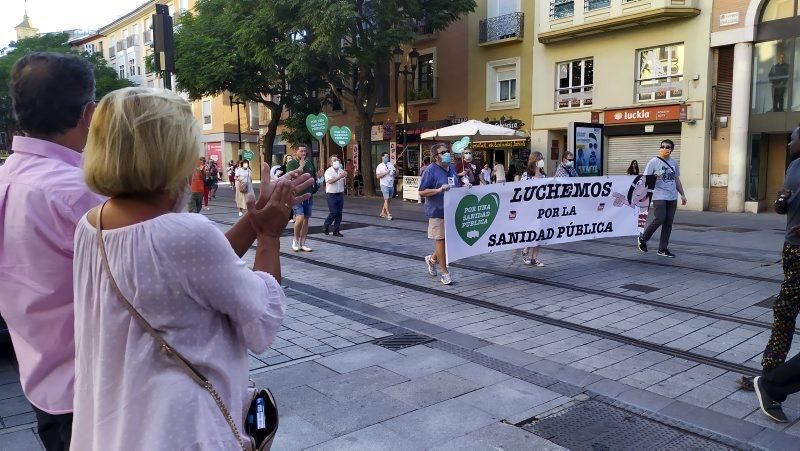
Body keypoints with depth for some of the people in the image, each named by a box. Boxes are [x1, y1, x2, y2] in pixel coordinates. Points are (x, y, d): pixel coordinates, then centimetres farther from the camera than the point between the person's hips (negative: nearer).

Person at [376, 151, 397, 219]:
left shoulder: (391, 164, 12)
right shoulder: (380, 166, -3)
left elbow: (396, 175, 16)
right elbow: (378, 176, -13)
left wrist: (395, 172, -7)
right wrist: (386, 173, -20)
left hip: (391, 184, 6)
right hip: (384, 185, -6)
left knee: (389, 199, 11)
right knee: (386, 199, -11)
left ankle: (383, 212, 23)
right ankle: (388, 214, -10)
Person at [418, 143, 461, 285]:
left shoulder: (452, 169, 13)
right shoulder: (431, 171, -10)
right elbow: (422, 192, -12)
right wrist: (439, 190, -22)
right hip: (437, 211, -7)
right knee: (440, 240, 0)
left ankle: (432, 259, 38)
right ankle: (445, 273, 10)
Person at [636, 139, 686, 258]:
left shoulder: (674, 163, 14)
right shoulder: (654, 162, -3)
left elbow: (677, 180, 22)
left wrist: (682, 195, 20)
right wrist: (654, 179, -27)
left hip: (672, 198, 6)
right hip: (659, 196, -6)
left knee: (668, 223, 4)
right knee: (659, 219, -15)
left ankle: (663, 249, 11)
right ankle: (642, 239, 7)